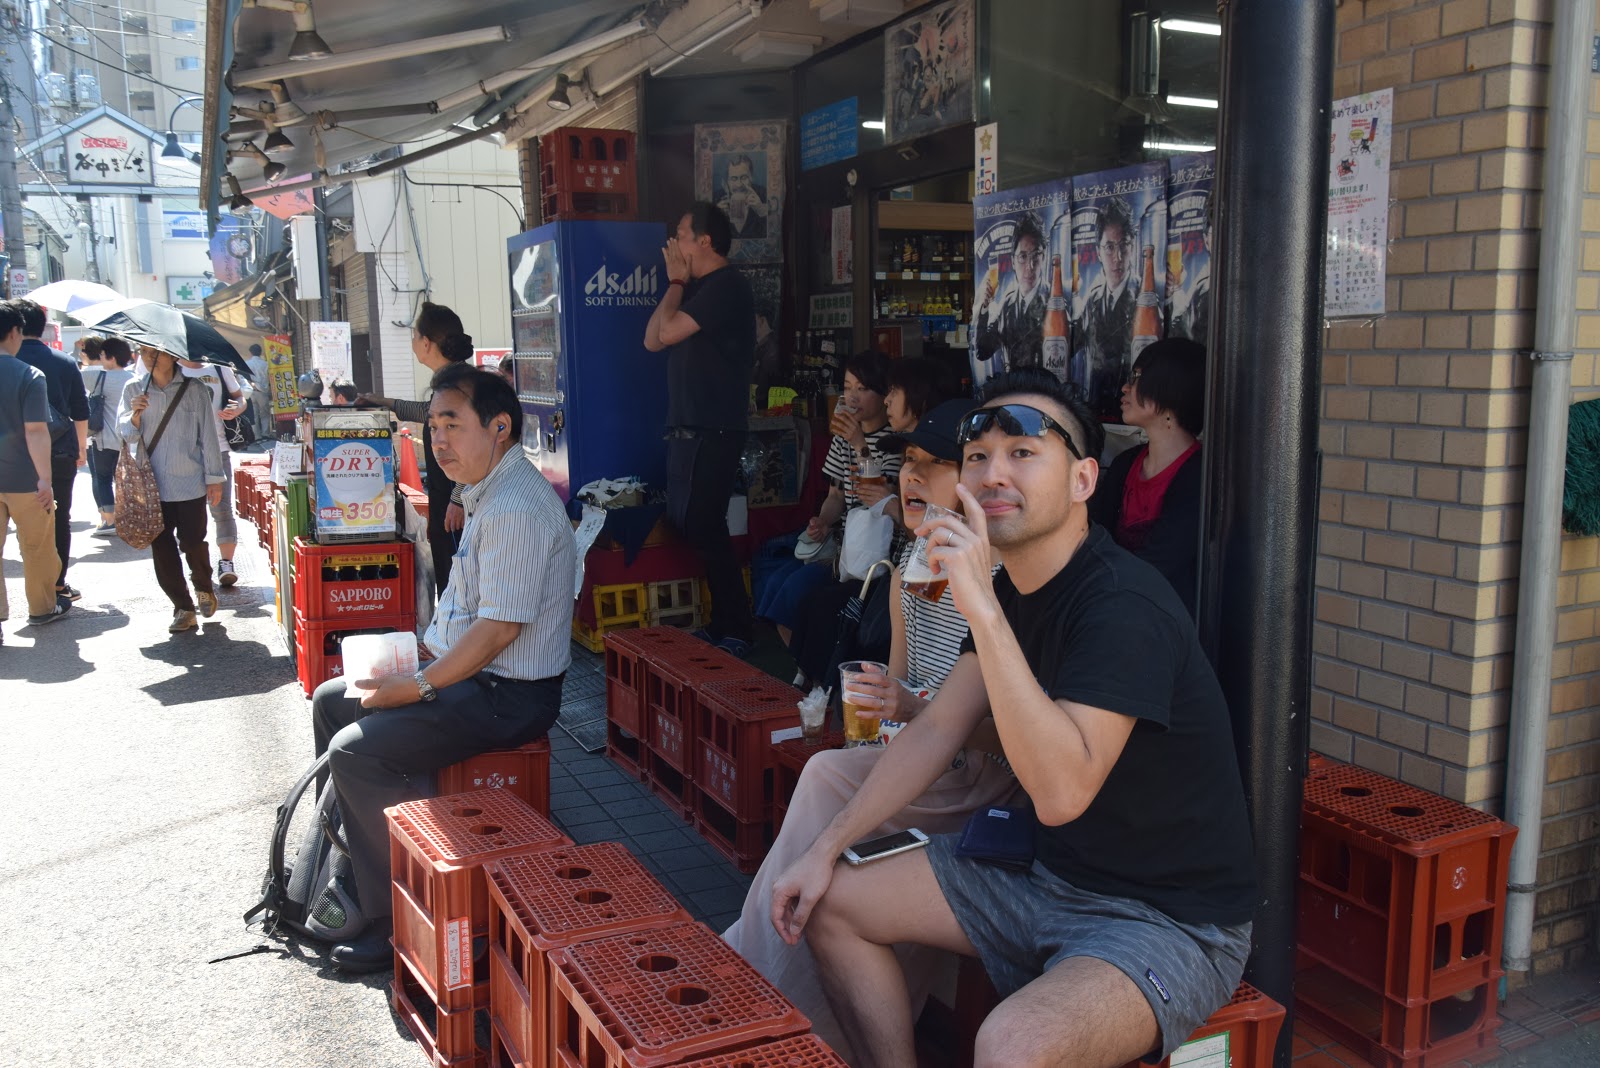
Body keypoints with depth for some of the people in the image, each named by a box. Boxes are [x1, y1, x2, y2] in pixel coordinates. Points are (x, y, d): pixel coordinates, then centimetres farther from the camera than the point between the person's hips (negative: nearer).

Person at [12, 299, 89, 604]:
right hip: (62, 453, 2)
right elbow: (81, 412, 8)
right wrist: (82, 447, 19)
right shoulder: (65, 362, 2)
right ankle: (58, 585, 12)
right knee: (61, 519, 10)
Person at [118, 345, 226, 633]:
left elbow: (208, 436, 2)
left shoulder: (193, 390, 0)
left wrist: (214, 478, 2)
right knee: (162, 548, 2)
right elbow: (124, 433, 5)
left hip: (190, 482, -2)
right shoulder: (133, 390, 6)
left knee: (193, 543, 1)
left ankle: (204, 588, 31)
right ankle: (182, 606, 12)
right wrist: (135, 415, -16)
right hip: (152, 485, 2)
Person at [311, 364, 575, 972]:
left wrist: (413, 688, -18)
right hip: (466, 669, 11)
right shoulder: (487, 494, 10)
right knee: (331, 700, 16)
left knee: (356, 751, -19)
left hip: (510, 694, -11)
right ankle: (346, 869, 27)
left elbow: (498, 628, -26)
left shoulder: (516, 509, -24)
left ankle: (396, 923, -6)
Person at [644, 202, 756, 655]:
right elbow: (653, 340, 16)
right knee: (685, 526, 10)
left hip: (712, 432, -10)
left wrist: (676, 282, -3)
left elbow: (668, 331, -16)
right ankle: (719, 623, 17)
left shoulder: (725, 286, -11)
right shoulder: (698, 288, 20)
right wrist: (677, 284, 13)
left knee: (702, 529, -10)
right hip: (686, 428, 10)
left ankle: (734, 633, -2)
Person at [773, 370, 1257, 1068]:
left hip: (1171, 921, -8)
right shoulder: (1009, 591, 3)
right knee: (832, 905, 8)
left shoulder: (1123, 605, -26)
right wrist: (827, 848, 5)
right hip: (1046, 873, 9)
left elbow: (1061, 790, -36)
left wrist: (982, 610, -39)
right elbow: (937, 729, 9)